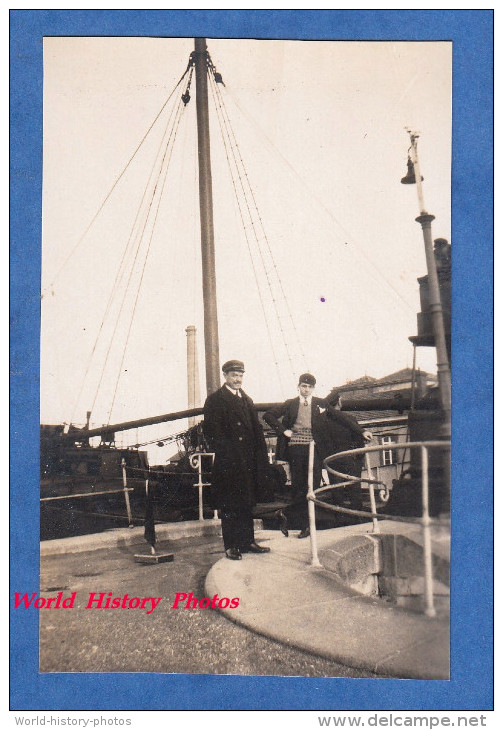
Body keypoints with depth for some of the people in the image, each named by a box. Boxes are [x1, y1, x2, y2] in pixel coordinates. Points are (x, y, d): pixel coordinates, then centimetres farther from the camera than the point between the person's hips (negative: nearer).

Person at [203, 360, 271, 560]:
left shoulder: (247, 400, 17)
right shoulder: (214, 400, -2)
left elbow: (257, 430, 15)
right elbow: (211, 431, -8)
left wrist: (262, 457, 7)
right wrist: (224, 453, -16)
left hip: (248, 461, 6)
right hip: (228, 462, -6)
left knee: (247, 502, 12)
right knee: (229, 505, 0)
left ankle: (247, 541, 21)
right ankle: (231, 546, 8)